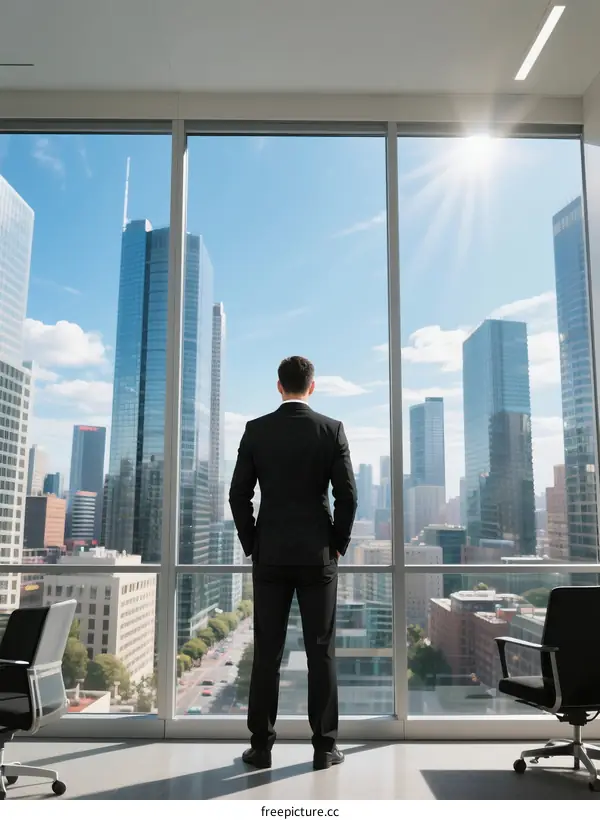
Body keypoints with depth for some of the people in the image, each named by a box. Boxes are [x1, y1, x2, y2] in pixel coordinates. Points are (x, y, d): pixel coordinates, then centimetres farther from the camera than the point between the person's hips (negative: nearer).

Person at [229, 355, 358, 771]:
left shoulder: (255, 430, -1)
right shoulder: (332, 429, -4)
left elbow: (239, 495, -1)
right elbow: (347, 495, -7)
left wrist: (252, 546, 10)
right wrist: (338, 546, 6)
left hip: (270, 554, 1)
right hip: (317, 554, -1)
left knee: (267, 651, 7)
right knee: (321, 649, 6)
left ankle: (261, 745, 13)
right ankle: (325, 746, 12)